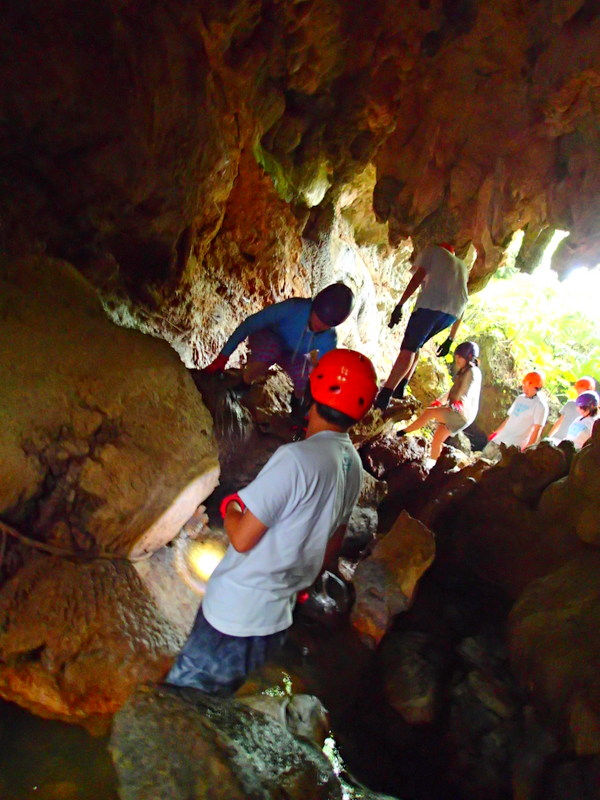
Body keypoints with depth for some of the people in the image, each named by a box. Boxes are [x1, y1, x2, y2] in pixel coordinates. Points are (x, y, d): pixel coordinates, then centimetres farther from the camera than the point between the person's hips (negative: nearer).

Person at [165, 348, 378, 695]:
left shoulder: (297, 457, -25)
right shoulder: (353, 465, 2)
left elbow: (242, 539, -22)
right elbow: (333, 543, 15)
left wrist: (230, 508, -1)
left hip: (233, 620, -8)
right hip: (278, 620, 8)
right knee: (211, 708, 25)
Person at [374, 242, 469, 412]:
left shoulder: (433, 250, 25)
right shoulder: (462, 267, 38)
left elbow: (418, 276, 4)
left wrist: (400, 305, -4)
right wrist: (450, 339, 30)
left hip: (432, 303, -5)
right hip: (454, 311, 5)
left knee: (409, 348, -10)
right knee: (414, 345, 21)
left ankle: (383, 398, -22)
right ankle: (399, 389, 15)